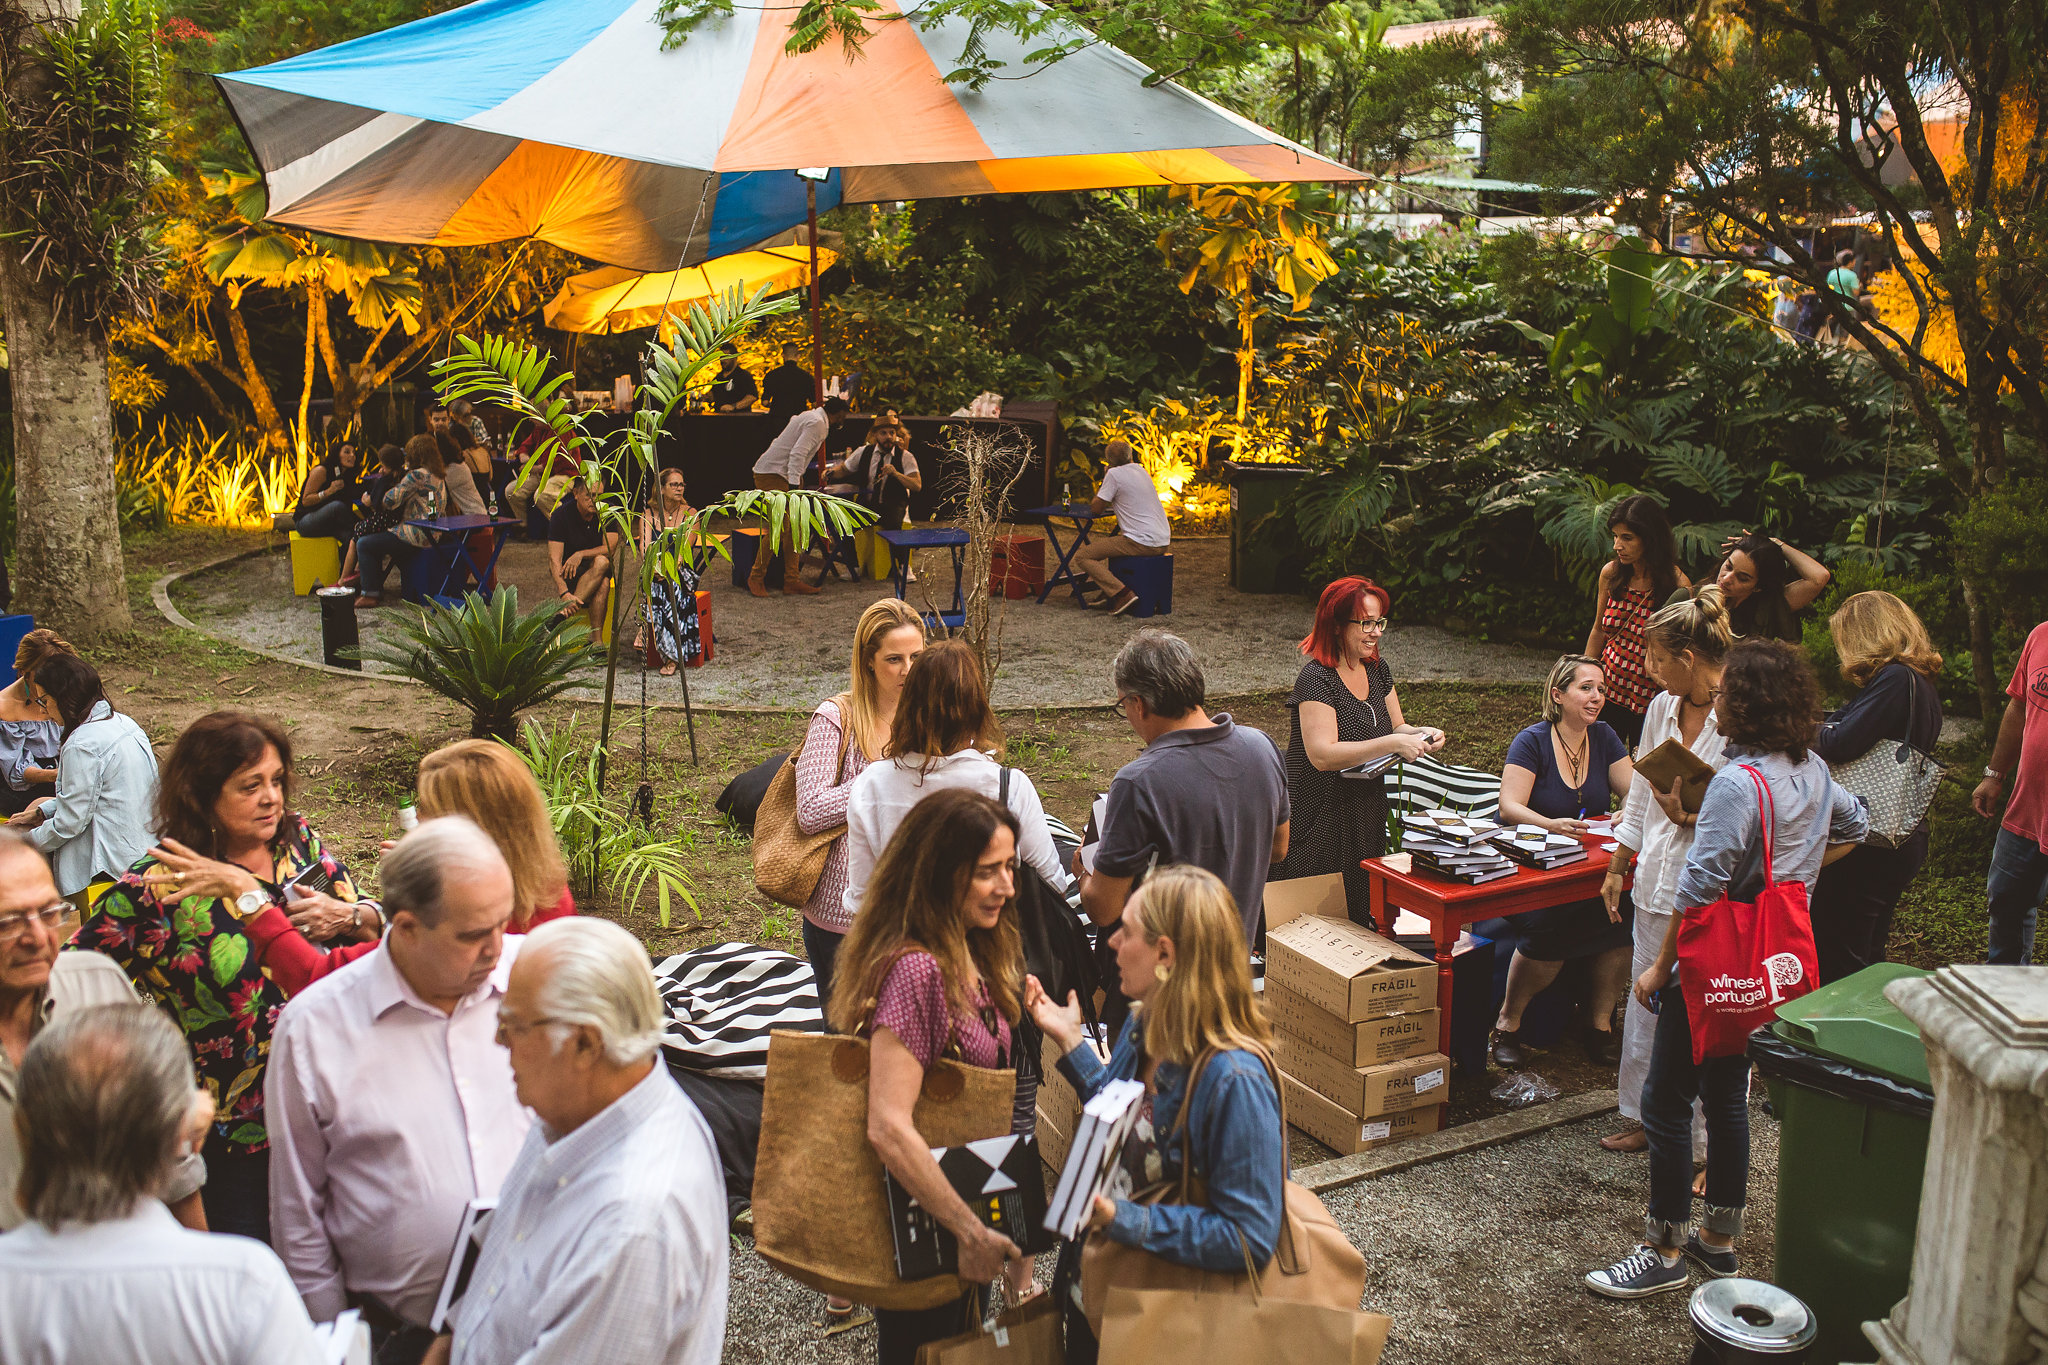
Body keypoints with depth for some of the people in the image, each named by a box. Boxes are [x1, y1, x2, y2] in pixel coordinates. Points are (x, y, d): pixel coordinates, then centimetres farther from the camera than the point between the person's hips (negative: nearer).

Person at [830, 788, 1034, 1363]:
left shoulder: (974, 957, 2)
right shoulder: (916, 970, -28)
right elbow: (888, 1127, -33)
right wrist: (972, 1231, -27)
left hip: (969, 1196, 9)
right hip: (923, 1215, -9)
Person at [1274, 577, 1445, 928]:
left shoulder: (1377, 669, 8)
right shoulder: (1316, 679, -17)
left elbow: (1395, 727, 18)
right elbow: (1322, 754, -27)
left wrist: (1421, 734, -5)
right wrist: (1393, 743, -30)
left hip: (1367, 816, 8)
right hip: (1321, 822, -8)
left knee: (1361, 917, 12)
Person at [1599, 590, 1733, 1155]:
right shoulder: (1661, 708, 7)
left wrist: (1692, 816, -22)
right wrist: (1617, 866, 22)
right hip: (1658, 882, 7)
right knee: (1647, 1003, 18)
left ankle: (1709, 1146, 16)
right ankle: (1648, 1118, 36)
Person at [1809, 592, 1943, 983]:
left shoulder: (1894, 679, -17)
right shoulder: (1922, 683, 12)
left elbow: (1839, 745, -24)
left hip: (1865, 847, -10)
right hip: (1904, 841, 10)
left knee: (1835, 969, -2)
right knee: (1868, 958, 20)